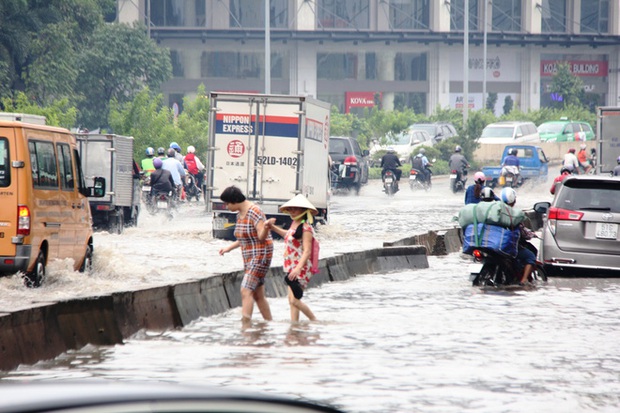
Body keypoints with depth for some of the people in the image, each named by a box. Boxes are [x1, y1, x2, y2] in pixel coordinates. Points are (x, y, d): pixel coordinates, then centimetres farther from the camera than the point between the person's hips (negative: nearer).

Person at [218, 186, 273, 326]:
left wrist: (266, 228, -43)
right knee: (258, 295, 10)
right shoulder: (240, 214, 11)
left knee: (246, 291, -19)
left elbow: (262, 236, -23)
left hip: (261, 255, -10)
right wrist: (229, 248, 27)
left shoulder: (254, 212, -17)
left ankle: (245, 326, -24)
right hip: (249, 258, 10)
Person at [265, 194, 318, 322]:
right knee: (292, 300, 9)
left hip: (301, 269, -9)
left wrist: (298, 268, -34)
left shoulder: (305, 228, -16)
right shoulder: (294, 224, 11)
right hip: (292, 268, 9)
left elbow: (307, 251, -23)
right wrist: (273, 227, 29)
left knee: (294, 300, -13)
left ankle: (314, 321, 1)